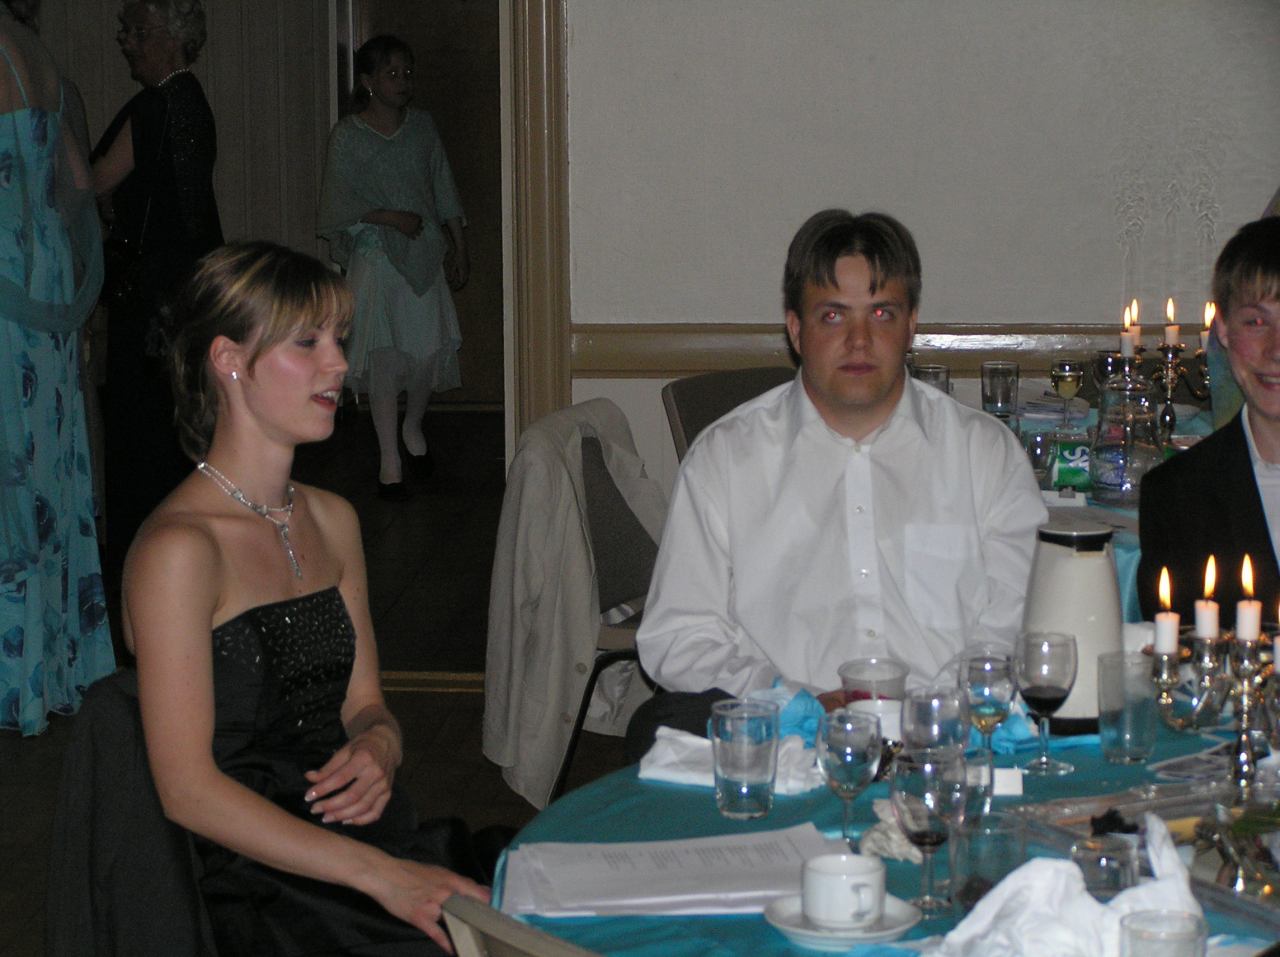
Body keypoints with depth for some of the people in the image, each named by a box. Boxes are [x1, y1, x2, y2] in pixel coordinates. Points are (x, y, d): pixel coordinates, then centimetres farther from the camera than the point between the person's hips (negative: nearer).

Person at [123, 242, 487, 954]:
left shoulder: (333, 521, 14)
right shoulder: (178, 549, -10)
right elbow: (189, 789, -15)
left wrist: (378, 746, -4)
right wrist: (380, 875, -21)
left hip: (365, 836, 7)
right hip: (256, 889, -7)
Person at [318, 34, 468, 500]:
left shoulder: (422, 125, 6)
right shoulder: (348, 135, -6)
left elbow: (444, 190, 11)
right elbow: (340, 204, -8)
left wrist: (459, 248, 9)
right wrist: (391, 217, -17)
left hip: (425, 253, 4)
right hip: (376, 256, -4)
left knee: (432, 346, 3)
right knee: (385, 353, -6)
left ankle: (413, 428, 30)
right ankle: (390, 458, 1)